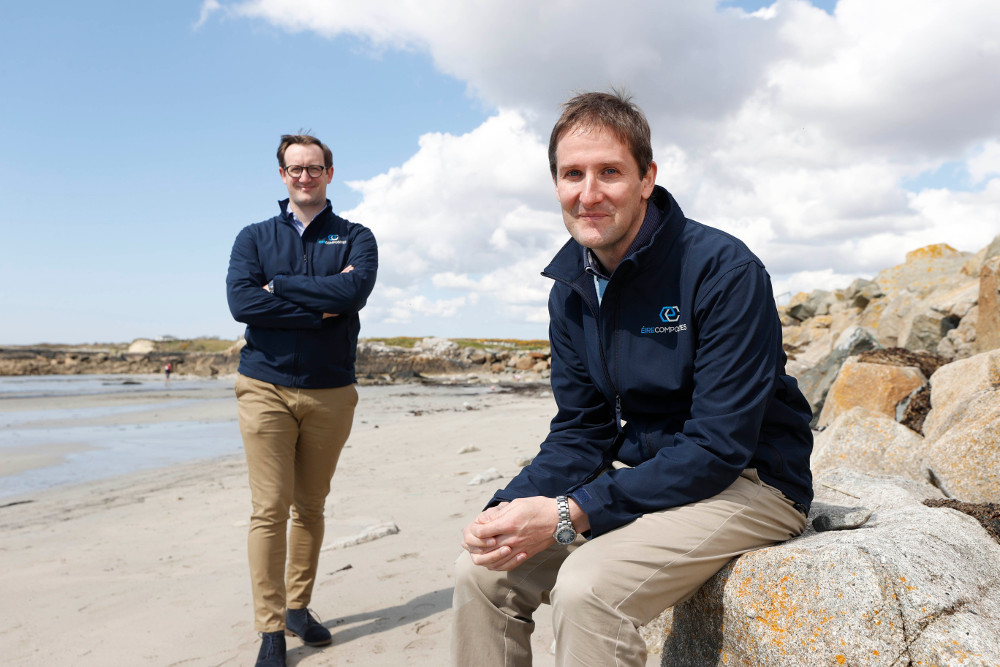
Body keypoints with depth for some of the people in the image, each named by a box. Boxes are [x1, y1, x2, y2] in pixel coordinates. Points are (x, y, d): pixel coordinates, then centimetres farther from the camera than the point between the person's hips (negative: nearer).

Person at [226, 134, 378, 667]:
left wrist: (280, 287, -9)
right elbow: (241, 301, -8)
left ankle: (298, 607, 25)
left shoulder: (355, 238, 9)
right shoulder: (255, 237, 11)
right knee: (269, 509, -4)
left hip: (330, 391, 1)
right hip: (265, 387, 0)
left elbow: (353, 291, -13)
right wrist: (319, 306, -12)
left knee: (310, 507, 10)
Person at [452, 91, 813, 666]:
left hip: (748, 483, -6)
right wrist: (511, 508, -15)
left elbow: (719, 447, -23)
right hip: (641, 477, 6)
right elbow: (581, 430, 4)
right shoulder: (571, 288, 2)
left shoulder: (724, 271, -20)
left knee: (587, 585, -30)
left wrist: (571, 515, -28)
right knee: (483, 571, -7)